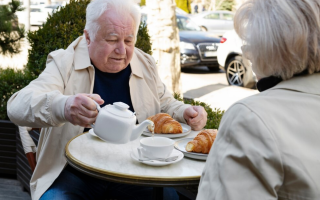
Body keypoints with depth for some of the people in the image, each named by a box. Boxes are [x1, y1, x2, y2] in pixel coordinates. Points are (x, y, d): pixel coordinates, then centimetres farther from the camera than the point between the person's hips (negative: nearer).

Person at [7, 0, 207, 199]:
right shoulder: (64, 64, -9)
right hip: (74, 174, -3)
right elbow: (17, 106, -22)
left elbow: (165, 105, 20)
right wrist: (63, 107, -45)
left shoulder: (145, 65, 5)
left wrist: (185, 113, -5)